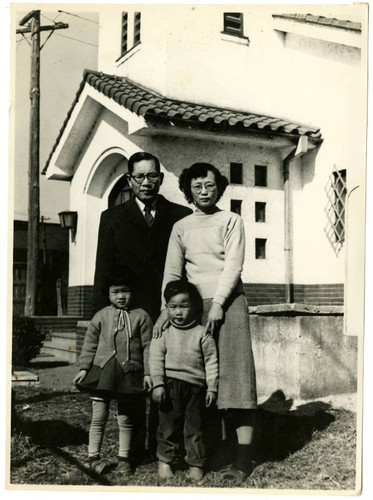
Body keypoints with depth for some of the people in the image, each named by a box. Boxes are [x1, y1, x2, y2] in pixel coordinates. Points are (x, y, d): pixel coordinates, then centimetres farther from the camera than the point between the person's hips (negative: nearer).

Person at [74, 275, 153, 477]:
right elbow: (90, 344, 6)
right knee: (98, 418, 5)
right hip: (102, 371, 1)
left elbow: (147, 346, 0)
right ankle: (93, 456, 18)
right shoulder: (101, 316, 3)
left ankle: (123, 458, 24)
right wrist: (84, 368, 0)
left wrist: (147, 372, -3)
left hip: (129, 373, 0)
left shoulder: (141, 316, 0)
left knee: (125, 419, 10)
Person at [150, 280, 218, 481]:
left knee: (194, 426, 7)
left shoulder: (202, 333, 1)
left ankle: (196, 464, 19)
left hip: (195, 387, 0)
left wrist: (212, 387, -1)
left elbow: (211, 362, 2)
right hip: (170, 385, 0)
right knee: (168, 424, 6)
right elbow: (155, 359, -2)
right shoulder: (163, 333, 2)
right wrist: (157, 384, -10)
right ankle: (165, 461, 21)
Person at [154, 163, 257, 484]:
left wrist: (218, 304, -15)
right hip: (193, 306, 3)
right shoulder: (181, 228, 14)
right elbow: (172, 272, 7)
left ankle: (244, 456, -7)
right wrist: (167, 309, -7)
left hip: (228, 302, -3)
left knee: (235, 373, -8)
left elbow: (233, 265, -5)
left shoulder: (231, 221, 6)